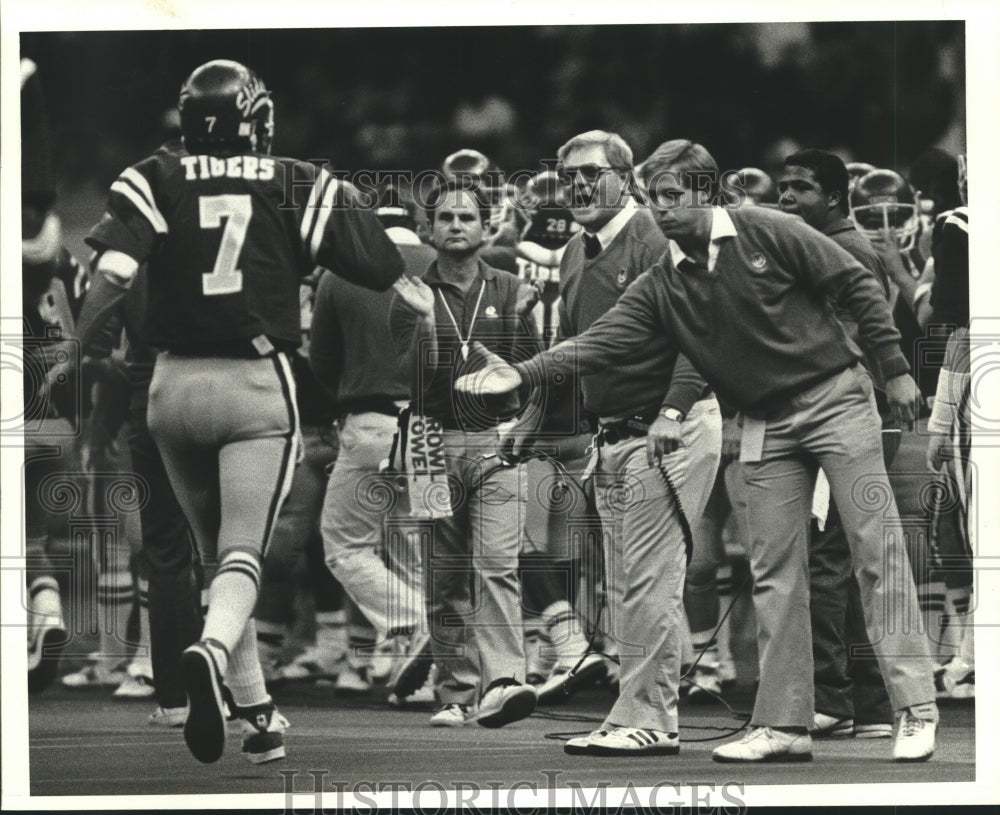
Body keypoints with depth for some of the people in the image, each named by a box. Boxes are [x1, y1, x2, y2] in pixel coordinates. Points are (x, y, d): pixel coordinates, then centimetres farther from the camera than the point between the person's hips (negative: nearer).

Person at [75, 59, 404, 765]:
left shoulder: (152, 183, 1)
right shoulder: (301, 188, 1)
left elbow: (112, 276, -13)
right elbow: (385, 269, 5)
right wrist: (351, 206, 21)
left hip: (175, 384, 2)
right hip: (258, 387, -2)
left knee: (216, 553, 17)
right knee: (242, 555, -7)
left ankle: (257, 713, 18)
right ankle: (212, 653, -39)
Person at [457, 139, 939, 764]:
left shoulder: (769, 233, -8)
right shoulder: (662, 286, 4)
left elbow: (857, 285, -4)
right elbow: (603, 341, -5)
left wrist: (894, 368, -7)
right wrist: (524, 373, -18)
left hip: (835, 401, -5)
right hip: (767, 428, 5)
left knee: (877, 549, -8)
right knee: (775, 575, 2)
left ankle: (916, 707, -8)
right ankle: (784, 724, 4)